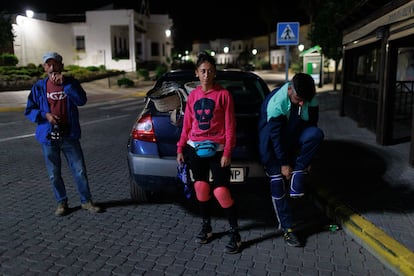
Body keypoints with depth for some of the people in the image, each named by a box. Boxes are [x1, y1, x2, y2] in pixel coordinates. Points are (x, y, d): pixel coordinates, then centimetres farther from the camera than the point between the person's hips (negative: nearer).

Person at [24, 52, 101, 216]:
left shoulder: (71, 83, 1)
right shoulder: (39, 87, 2)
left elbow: (81, 100, -17)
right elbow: (29, 111, 5)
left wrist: (64, 84, -20)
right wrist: (45, 115, -13)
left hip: (69, 136, -1)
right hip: (48, 137, 1)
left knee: (80, 170, 3)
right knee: (54, 175, 11)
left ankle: (86, 201, 19)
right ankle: (61, 203, 28)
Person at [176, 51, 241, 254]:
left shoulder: (223, 94, -3)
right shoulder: (192, 96, 8)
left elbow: (230, 126, -5)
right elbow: (186, 125, 12)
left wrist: (227, 152, -11)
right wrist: (180, 149, 8)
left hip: (217, 150, -4)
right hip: (195, 149, 4)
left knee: (221, 192, -7)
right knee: (201, 187, 9)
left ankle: (235, 233, 9)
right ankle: (206, 226, 28)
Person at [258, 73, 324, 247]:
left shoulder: (311, 101, -15)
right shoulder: (275, 102, -30)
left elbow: (311, 127, -6)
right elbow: (275, 135, -24)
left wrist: (306, 159, -6)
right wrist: (284, 163, -18)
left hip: (294, 137, 4)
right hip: (272, 143, -4)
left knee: (316, 134, -27)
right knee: (278, 183, -8)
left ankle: (296, 184, -19)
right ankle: (286, 228, 6)